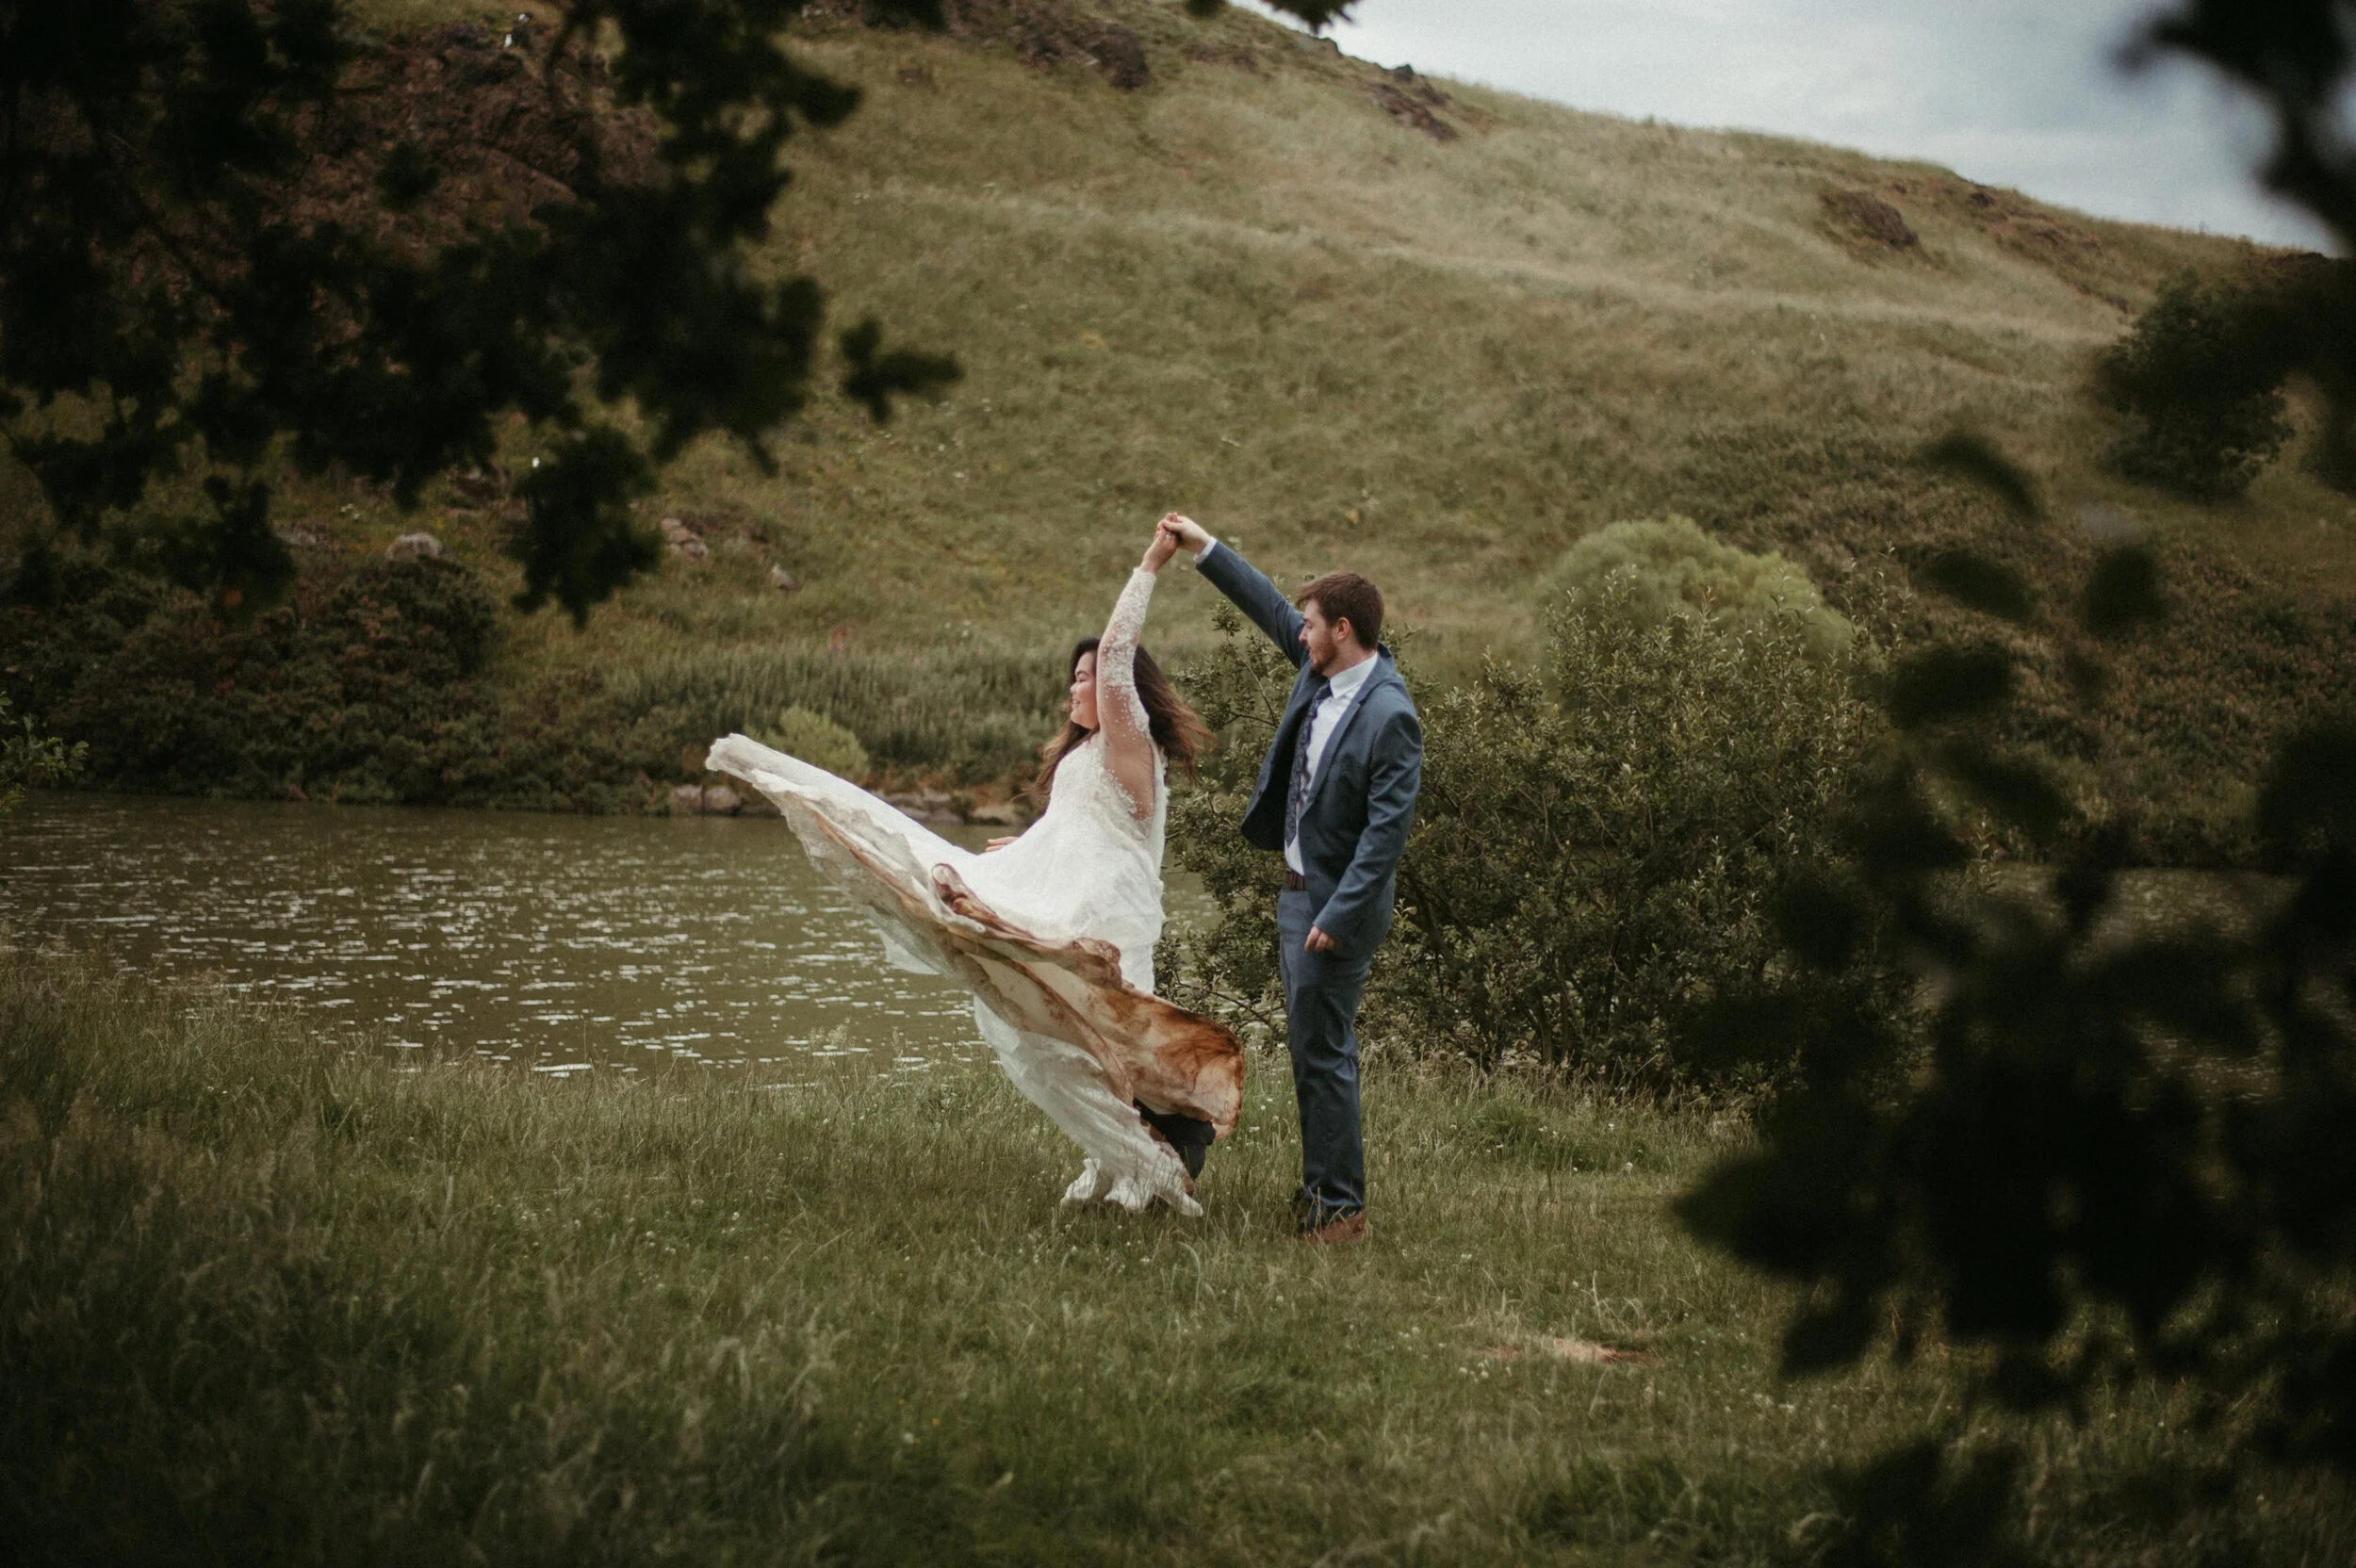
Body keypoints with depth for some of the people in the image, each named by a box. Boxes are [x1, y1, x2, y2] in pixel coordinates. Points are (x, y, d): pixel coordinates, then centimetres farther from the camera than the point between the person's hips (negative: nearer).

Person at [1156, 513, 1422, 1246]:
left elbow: (1387, 829, -23)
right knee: (1312, 1047, 15)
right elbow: (1272, 608, 21)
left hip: (1337, 903, -9)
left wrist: (1337, 916, -24)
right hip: (1299, 888, 9)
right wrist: (1205, 548, 20)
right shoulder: (1322, 671, 4)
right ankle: (1320, 1186, 25)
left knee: (1324, 1051, -4)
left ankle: (1341, 1206, 5)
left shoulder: (1390, 716, -22)